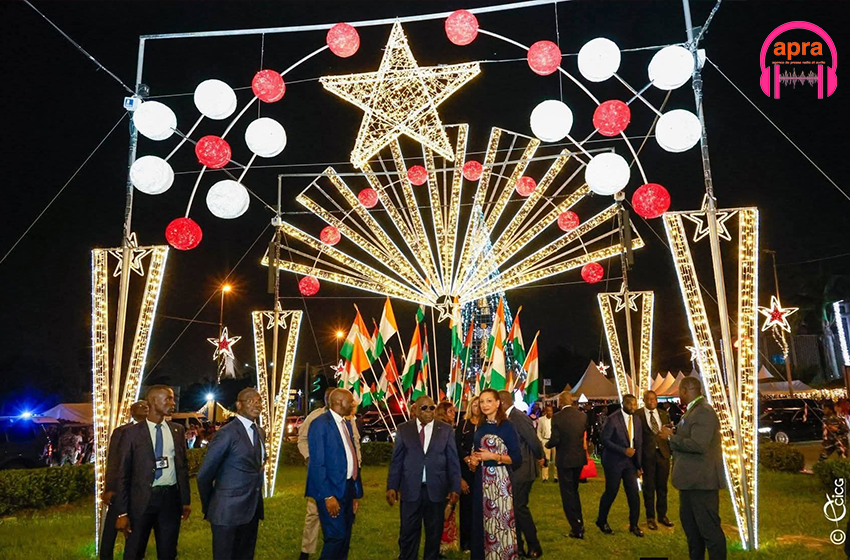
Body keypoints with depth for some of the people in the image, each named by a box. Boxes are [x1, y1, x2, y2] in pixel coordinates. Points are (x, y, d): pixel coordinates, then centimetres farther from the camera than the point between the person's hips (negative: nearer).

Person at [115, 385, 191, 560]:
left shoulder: (178, 430, 7)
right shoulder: (132, 433, -4)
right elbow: (123, 474, -3)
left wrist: (186, 500, 9)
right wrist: (122, 513, -6)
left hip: (171, 498, 3)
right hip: (142, 499, -3)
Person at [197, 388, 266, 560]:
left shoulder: (260, 432, 8)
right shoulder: (227, 433, -15)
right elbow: (204, 475, -10)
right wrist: (209, 506, 1)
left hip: (253, 509, 7)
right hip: (228, 511, -7)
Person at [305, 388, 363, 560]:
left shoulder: (347, 424, 13)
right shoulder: (320, 424, -13)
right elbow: (317, 463, -17)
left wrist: (356, 491, 12)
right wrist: (327, 496, -20)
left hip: (348, 488, 8)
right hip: (332, 490, -8)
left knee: (345, 537, 14)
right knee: (337, 536, -7)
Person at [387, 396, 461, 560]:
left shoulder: (446, 429, 3)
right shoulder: (403, 429, 3)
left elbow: (453, 461, 2)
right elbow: (396, 460, 3)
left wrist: (455, 488, -3)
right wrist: (392, 486, -3)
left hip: (436, 490, 1)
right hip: (410, 489, 0)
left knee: (434, 533, 12)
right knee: (408, 533, 7)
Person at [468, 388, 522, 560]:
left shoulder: (507, 427, -8)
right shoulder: (480, 428, 11)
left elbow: (517, 458, -9)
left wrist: (493, 456, -18)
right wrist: (473, 462, 0)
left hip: (500, 481, -6)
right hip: (482, 481, 6)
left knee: (500, 523, -3)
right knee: (481, 523, 11)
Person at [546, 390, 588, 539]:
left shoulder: (557, 418, -18)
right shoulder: (583, 416, -4)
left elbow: (554, 440, -18)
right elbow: (586, 436, 6)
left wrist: (547, 444, 3)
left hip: (564, 460, -5)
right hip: (579, 458, 5)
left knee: (567, 494, 6)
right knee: (574, 490, 23)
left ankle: (577, 528, 7)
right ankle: (579, 524, 29)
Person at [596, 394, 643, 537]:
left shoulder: (636, 421, 6)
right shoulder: (612, 419, -14)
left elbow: (638, 444, 11)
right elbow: (604, 439, -17)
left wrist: (638, 466, 7)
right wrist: (624, 450, -21)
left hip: (630, 462, 5)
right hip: (614, 462, -5)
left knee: (634, 494, 1)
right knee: (611, 493, 3)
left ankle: (633, 525, 18)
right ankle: (601, 521, 24)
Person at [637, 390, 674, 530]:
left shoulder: (664, 414, 10)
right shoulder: (638, 415, -7)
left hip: (663, 453, 4)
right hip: (647, 454, -4)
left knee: (662, 486, 12)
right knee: (649, 487, 5)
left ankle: (662, 515, 26)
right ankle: (650, 517, 18)